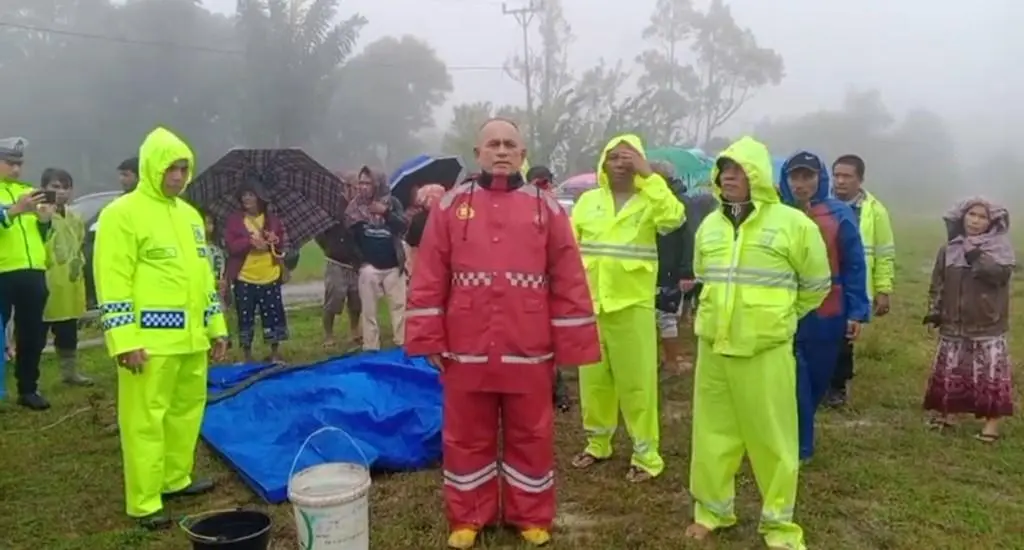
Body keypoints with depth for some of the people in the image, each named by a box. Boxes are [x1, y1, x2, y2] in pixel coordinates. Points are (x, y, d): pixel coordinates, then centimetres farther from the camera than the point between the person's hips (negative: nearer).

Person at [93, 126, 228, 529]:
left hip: (191, 338, 8)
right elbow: (113, 282, -13)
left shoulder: (189, 214, 16)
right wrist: (124, 339, -18)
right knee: (145, 419, 0)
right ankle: (145, 503, 9)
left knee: (187, 410, 16)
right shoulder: (123, 213, -8)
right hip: (150, 340, -8)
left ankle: (176, 479, 31)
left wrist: (217, 327, 18)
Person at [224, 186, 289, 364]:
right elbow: (230, 245, -8)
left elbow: (283, 241, 8)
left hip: (270, 276, 2)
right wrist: (250, 241, -22)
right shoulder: (234, 219, 0)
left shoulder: (271, 218, 6)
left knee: (274, 315, 6)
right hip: (244, 278, -1)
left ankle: (275, 354, 20)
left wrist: (277, 241, -14)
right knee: (245, 317, 5)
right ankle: (247, 356, 17)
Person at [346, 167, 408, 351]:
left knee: (399, 305, 4)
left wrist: (386, 212, -22)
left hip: (393, 265, 0)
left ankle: (402, 343, 14)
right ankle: (370, 347, 12)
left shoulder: (391, 202, 0)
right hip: (369, 266, 0)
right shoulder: (355, 205, 1)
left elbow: (403, 226, -10)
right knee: (369, 309, 4)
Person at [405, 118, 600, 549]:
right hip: (465, 351, 1)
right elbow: (429, 278, 1)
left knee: (530, 438, 13)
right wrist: (430, 340, -2)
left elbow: (568, 281, 0)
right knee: (466, 438, 13)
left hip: (528, 352, 0)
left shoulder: (545, 208, 1)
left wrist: (568, 345, -2)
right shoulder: (451, 206, 2)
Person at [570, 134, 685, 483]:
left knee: (636, 380, 1)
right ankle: (598, 442, 31)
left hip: (633, 304, -3)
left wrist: (649, 175, -19)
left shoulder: (649, 201, -1)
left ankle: (646, 453, 14)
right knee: (593, 378, 14)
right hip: (589, 303, 3)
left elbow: (675, 218, -22)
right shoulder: (588, 200, 7)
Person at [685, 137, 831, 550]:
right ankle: (713, 509, 29)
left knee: (772, 438, 5)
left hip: (766, 349, -4)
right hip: (712, 346, 4)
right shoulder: (709, 226, 8)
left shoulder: (793, 224, -7)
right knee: (713, 432, 12)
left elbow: (816, 286, 5)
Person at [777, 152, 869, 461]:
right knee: (795, 383, -2)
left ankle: (796, 438, 34)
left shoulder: (839, 214, -4)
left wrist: (856, 312, -7)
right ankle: (799, 446, 14)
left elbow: (854, 266, -2)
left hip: (827, 315, 1)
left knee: (817, 382, 13)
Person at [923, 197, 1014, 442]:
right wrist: (934, 310, 0)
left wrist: (977, 256, -25)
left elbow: (1001, 274, -19)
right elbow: (938, 283, 8)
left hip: (988, 325, -3)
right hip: (954, 323, 4)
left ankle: (992, 421, 5)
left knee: (990, 372, -3)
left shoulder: (1001, 247, -3)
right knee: (949, 370, 11)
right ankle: (947, 412, 24)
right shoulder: (949, 249, 6)